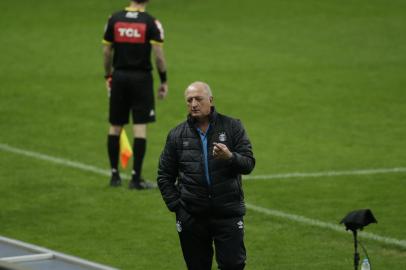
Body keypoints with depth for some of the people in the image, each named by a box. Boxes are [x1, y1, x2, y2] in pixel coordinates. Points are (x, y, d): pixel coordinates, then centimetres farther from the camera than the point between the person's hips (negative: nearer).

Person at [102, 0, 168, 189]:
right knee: (140, 127, 0)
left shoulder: (114, 19, 1)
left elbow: (107, 51, 5)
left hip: (119, 76, 3)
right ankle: (136, 178, -2)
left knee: (115, 126, 12)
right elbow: (159, 55, -9)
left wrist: (108, 76, 18)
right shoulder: (151, 23, -7)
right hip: (142, 77, -3)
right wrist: (164, 81, 2)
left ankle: (114, 174, 16)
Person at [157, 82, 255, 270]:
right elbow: (164, 176, 12)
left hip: (228, 213, -2)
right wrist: (176, 205, 1)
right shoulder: (177, 135, 7)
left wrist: (230, 157, -25)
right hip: (192, 217, 2)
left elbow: (249, 164, -4)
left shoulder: (232, 127, 2)